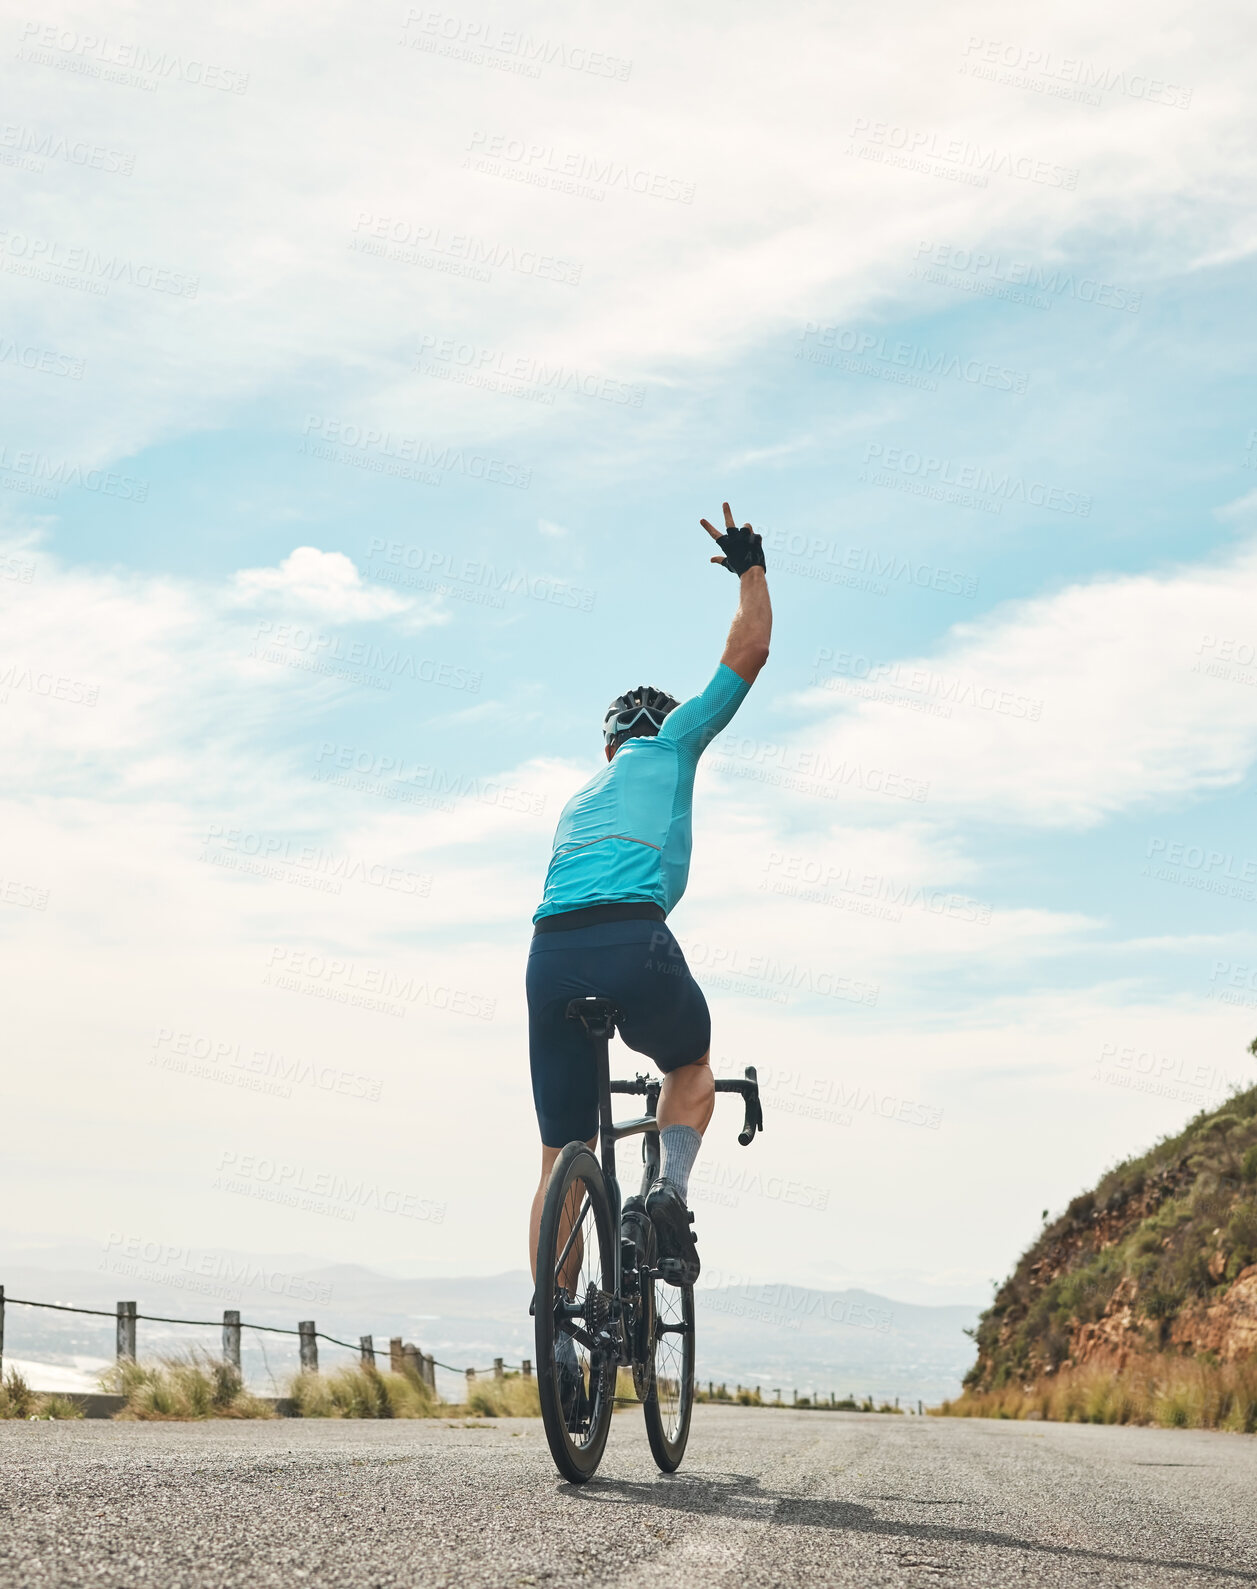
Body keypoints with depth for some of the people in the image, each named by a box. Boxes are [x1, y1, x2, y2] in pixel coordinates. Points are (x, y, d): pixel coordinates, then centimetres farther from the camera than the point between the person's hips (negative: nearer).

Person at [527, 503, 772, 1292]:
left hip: (551, 953, 4)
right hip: (633, 941, -4)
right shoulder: (668, 747, 20)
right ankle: (671, 1186, 1)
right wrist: (751, 566, 35)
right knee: (692, 1065, 28)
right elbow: (749, 649, 21)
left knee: (561, 1159, 8)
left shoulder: (577, 800, 35)